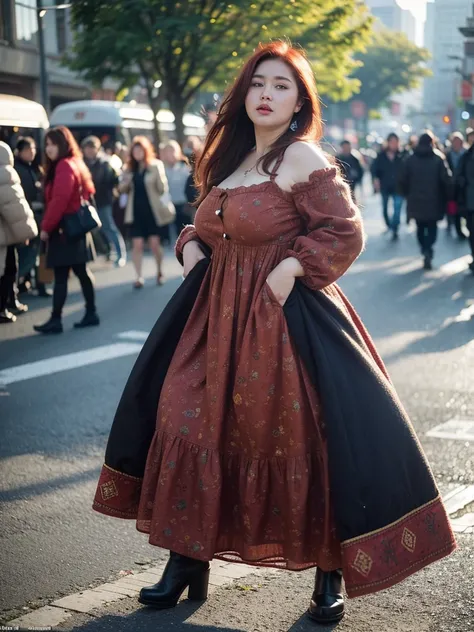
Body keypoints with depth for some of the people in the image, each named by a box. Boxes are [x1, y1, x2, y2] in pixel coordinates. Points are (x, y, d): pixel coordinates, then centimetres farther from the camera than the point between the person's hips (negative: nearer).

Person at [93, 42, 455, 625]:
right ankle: (188, 562, 18)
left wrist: (291, 268, -20)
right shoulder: (230, 157, 14)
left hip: (283, 323, -7)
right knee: (190, 430, 5)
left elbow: (346, 232, -12)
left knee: (303, 443, -2)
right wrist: (190, 246, 5)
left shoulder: (303, 158, -8)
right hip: (217, 319, 8)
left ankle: (330, 575, 14)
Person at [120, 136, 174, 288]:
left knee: (155, 243, 2)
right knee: (137, 245, -1)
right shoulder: (129, 168, 9)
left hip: (153, 210, -3)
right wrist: (124, 185, -7)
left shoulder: (156, 165, -3)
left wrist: (159, 176, -23)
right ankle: (139, 277, 3)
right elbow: (122, 189, 13)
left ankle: (159, 272, 23)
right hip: (136, 211, 3)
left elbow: (163, 189, -5)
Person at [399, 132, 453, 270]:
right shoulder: (438, 158, -5)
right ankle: (428, 251, -17)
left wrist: (408, 194, 14)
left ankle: (425, 251, 16)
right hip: (434, 201, -2)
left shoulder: (410, 159, 3)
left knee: (420, 227, 16)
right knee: (432, 227, 3)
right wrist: (449, 196, -1)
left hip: (416, 200, 2)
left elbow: (403, 180, 1)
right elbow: (447, 179, -11)